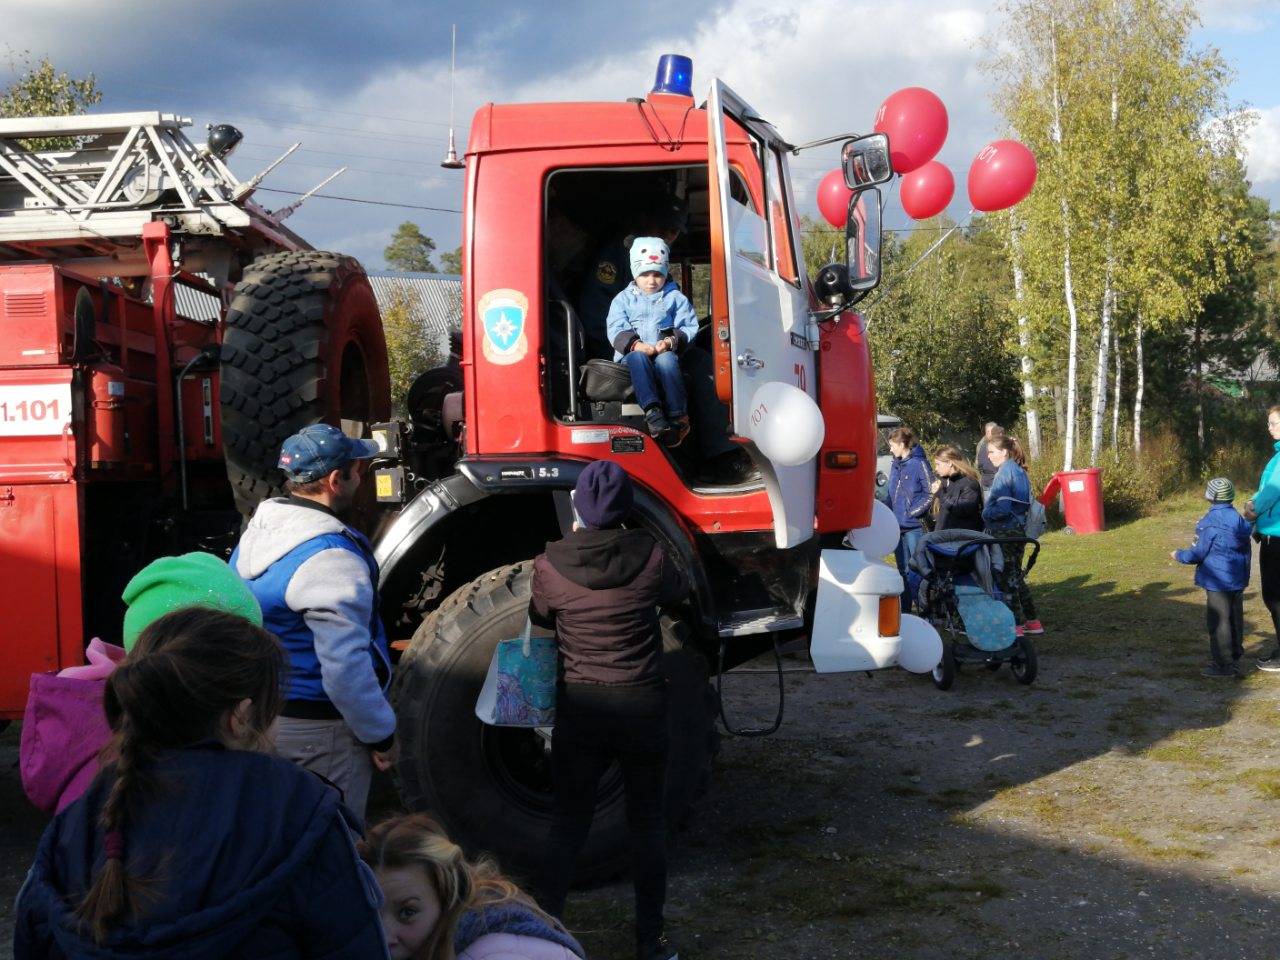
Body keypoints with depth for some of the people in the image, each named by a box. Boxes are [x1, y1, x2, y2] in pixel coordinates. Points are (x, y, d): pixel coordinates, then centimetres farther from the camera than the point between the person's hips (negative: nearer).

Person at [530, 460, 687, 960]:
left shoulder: (551, 565, -10)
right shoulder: (649, 556, -11)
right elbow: (678, 590, 10)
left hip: (579, 707, 1)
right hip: (643, 704, 0)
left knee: (567, 822, 13)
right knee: (647, 823, 13)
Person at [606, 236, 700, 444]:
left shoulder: (675, 298, 17)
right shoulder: (623, 299, 17)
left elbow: (689, 327, 5)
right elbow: (616, 330, 2)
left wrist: (671, 341, -17)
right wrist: (636, 345, -19)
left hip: (665, 353, 0)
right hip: (634, 353, 0)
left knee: (666, 360, -36)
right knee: (637, 358, -36)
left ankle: (678, 417, -40)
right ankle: (652, 410, -51)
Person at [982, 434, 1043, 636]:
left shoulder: (1005, 472, -17)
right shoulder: (1019, 471, 11)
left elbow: (1002, 508, -22)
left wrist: (986, 514, -4)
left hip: (1004, 533, -9)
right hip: (1019, 529, 9)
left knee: (1007, 578, -2)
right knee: (1016, 575, 18)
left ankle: (1015, 624, 1)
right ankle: (1031, 620, 22)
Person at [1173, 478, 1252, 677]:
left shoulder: (1210, 522, -18)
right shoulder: (1239, 519, 6)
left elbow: (1198, 553, -12)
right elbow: (1247, 550, 15)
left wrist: (1179, 555, 6)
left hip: (1218, 581, -8)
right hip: (1238, 579, 8)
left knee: (1218, 621, -2)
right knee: (1235, 619, 15)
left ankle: (1223, 664, 1)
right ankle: (1235, 659, 25)